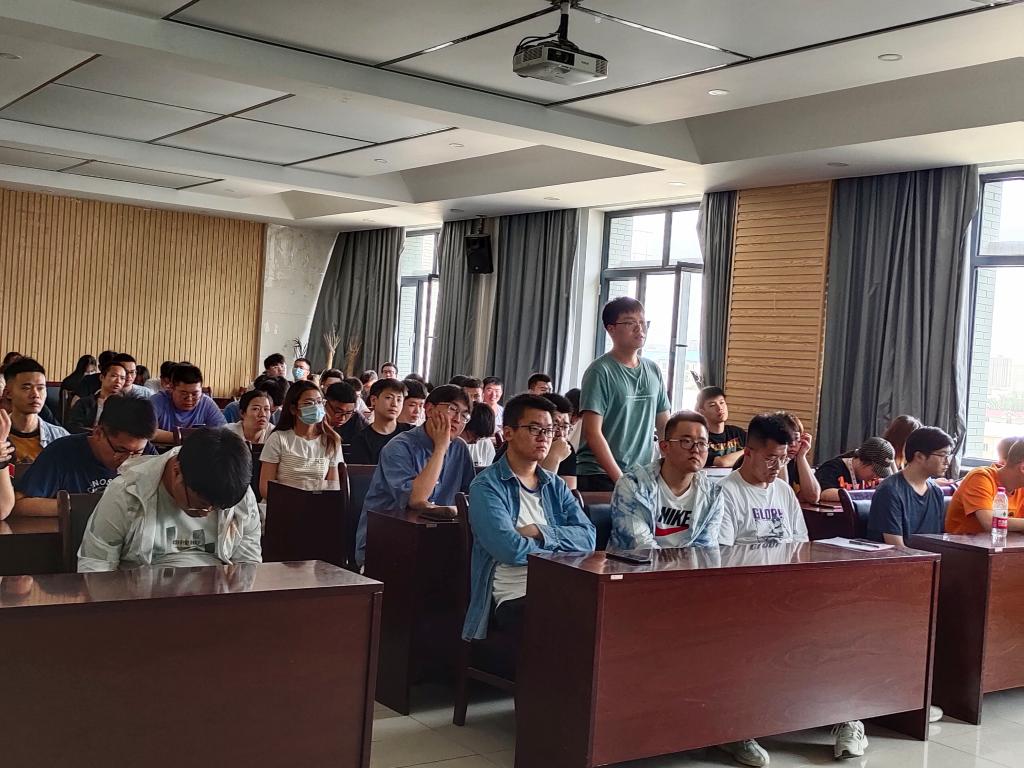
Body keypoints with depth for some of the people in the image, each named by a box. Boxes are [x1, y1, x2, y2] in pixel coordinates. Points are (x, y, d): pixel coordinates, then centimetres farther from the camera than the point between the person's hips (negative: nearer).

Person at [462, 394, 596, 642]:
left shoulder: (556, 486, 19)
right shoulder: (486, 487, -1)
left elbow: (588, 537, 5)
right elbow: (511, 549, -15)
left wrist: (540, 532, -9)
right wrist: (558, 550, 0)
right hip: (514, 597, -5)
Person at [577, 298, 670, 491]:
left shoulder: (653, 371, 11)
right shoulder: (601, 371, -8)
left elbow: (664, 425, 18)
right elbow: (592, 433, -14)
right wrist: (620, 479, -17)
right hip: (600, 477, -5)